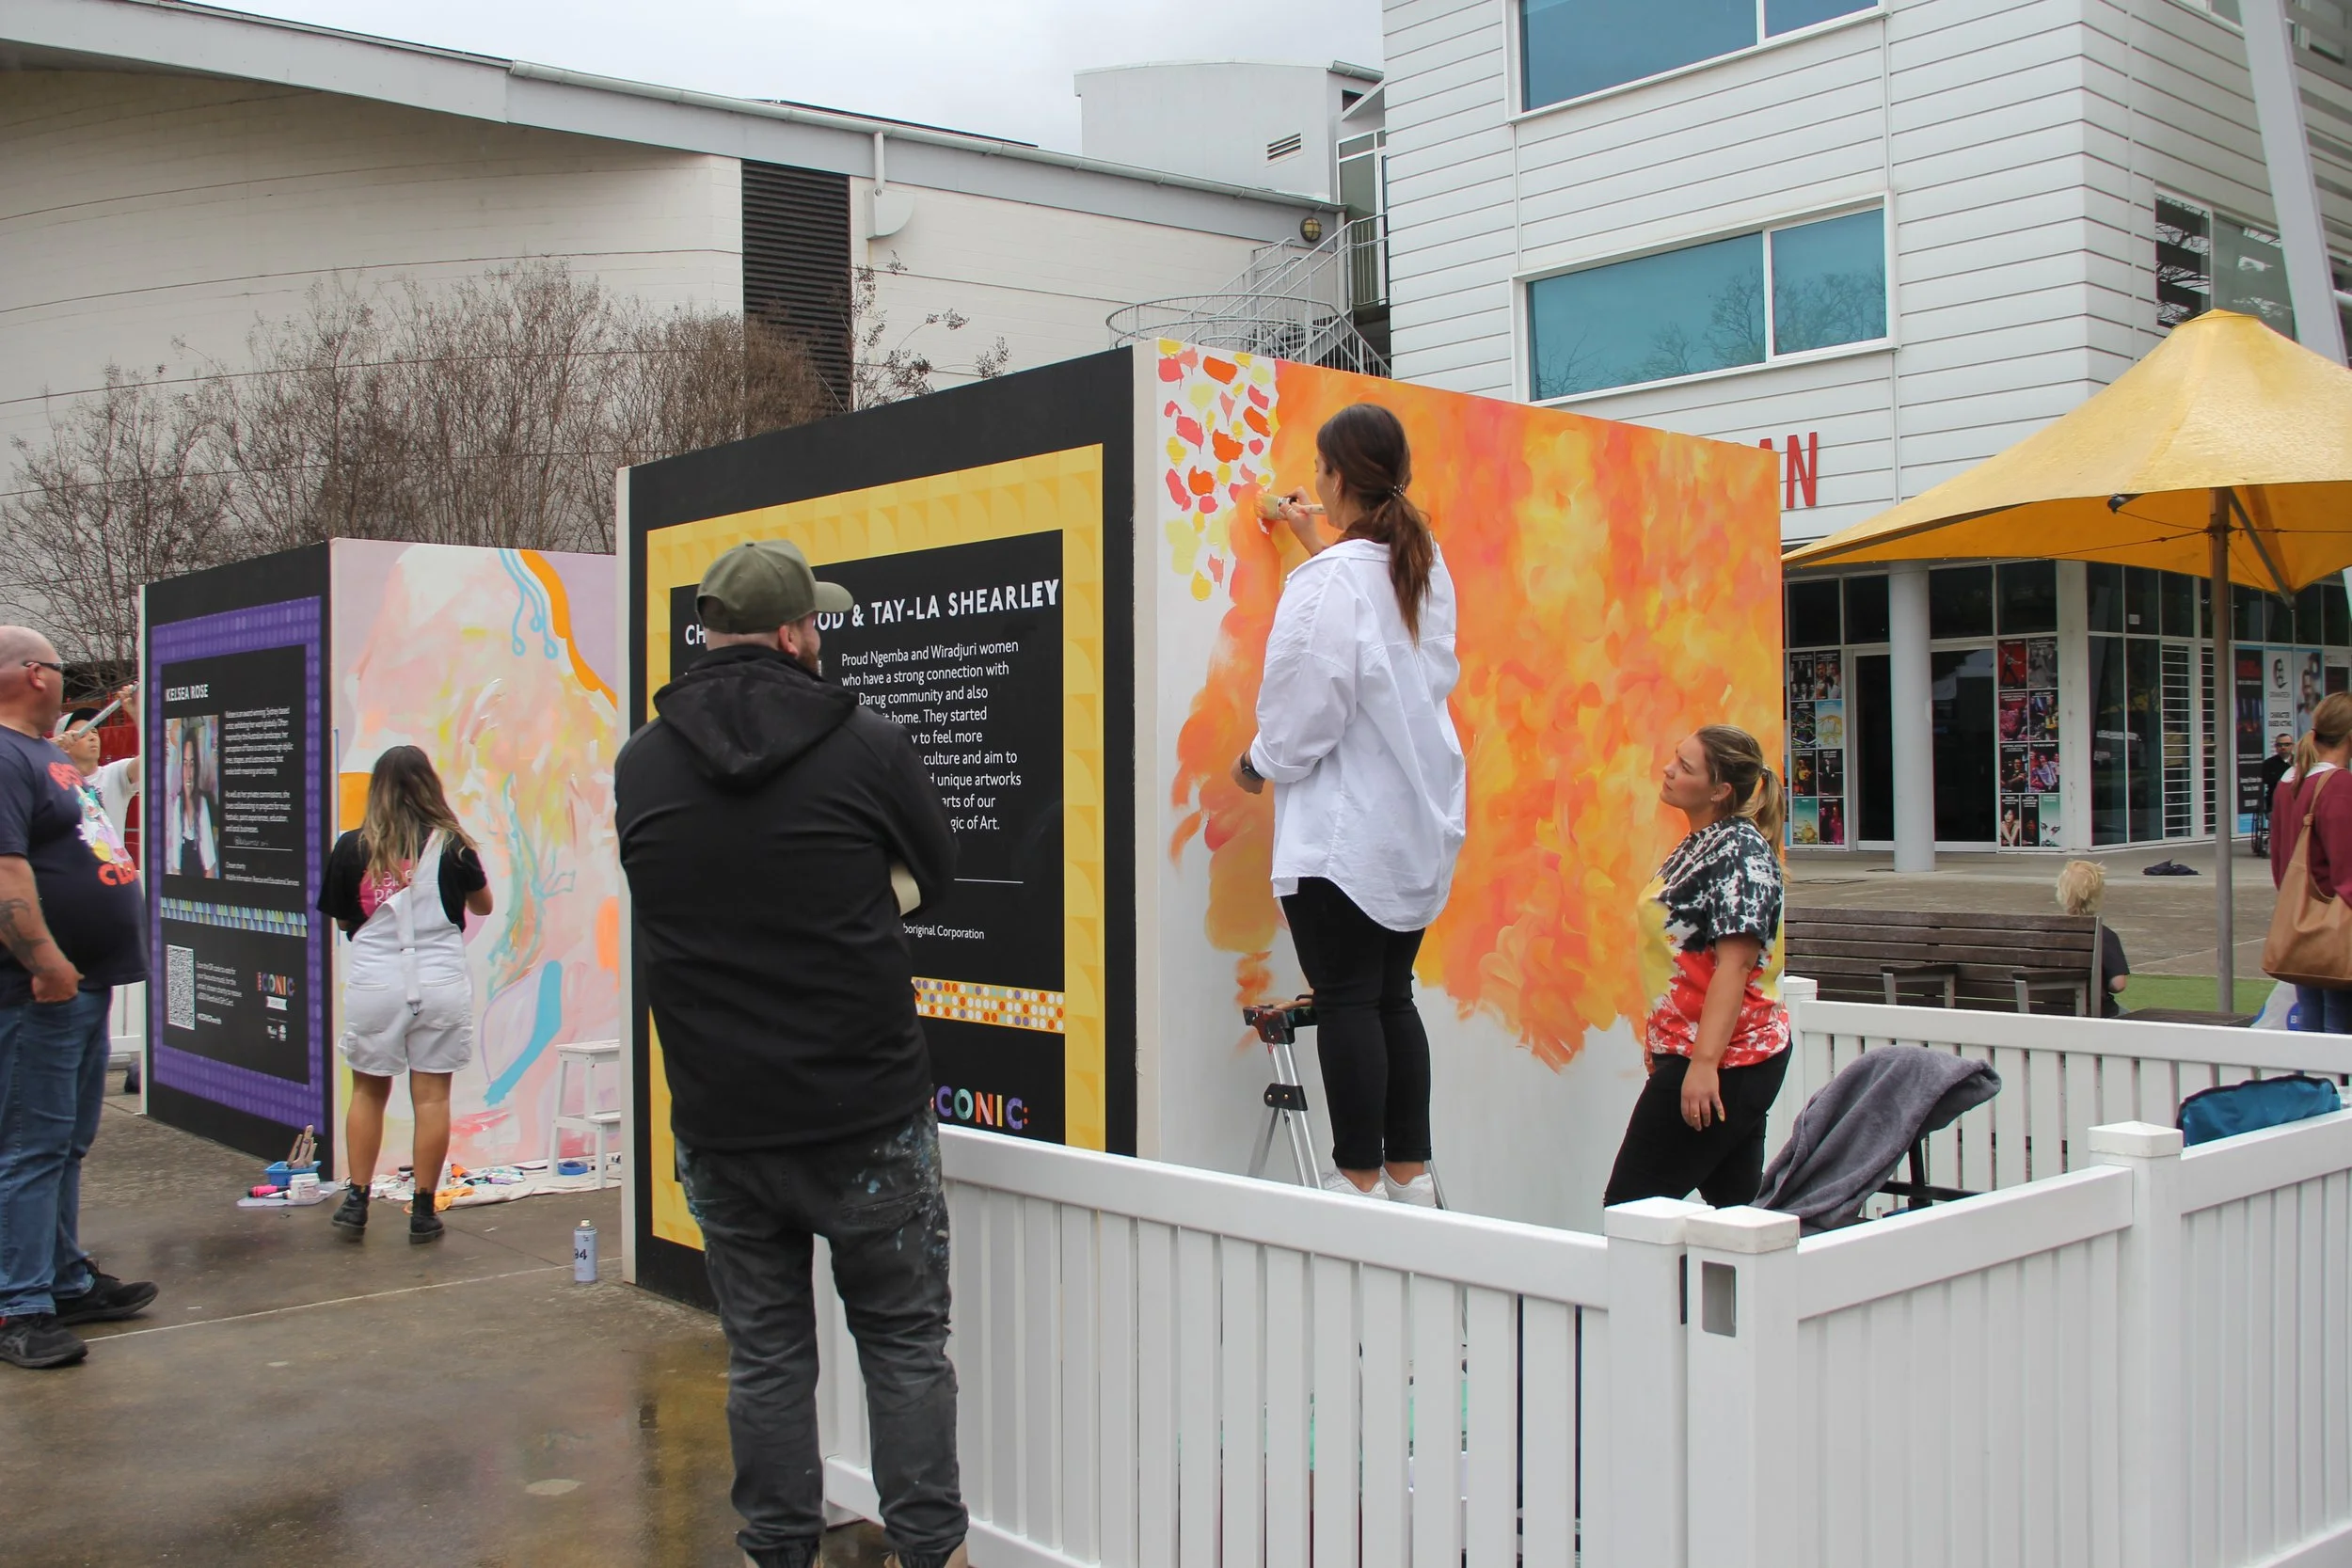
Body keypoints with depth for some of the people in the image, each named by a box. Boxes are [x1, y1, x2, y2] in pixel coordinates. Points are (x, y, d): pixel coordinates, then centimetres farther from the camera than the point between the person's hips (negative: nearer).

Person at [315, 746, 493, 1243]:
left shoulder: (351, 848, -2)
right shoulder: (451, 845, -3)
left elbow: (341, 920, 7)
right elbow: (483, 905, 13)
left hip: (373, 983, 1)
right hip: (440, 983, -1)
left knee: (368, 1092, 16)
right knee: (432, 1095, 5)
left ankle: (355, 1201, 17)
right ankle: (423, 1211, 9)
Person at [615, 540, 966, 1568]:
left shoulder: (640, 766, -1)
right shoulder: (866, 746, -11)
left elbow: (666, 914, 10)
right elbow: (934, 878, 2)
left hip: (719, 1123, 3)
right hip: (867, 1114, -3)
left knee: (764, 1351, 14)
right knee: (905, 1342, 11)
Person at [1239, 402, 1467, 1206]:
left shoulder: (1329, 580, -16)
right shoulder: (1426, 569, 8)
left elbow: (1305, 705, -16)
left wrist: (1260, 762, 4)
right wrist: (1319, 544, 37)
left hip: (1339, 830, -8)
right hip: (1418, 823, 8)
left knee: (1345, 1001, -1)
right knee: (1392, 995, 14)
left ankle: (1361, 1178, 3)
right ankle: (1410, 1175, 18)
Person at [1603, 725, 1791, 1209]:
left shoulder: (1740, 850, -15)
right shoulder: (1699, 844, 14)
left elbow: (1735, 962, -23)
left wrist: (1704, 1062, -27)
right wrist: (1665, 1045, 23)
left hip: (1724, 1057, -10)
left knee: (1629, 1208, -8)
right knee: (1737, 1203, 12)